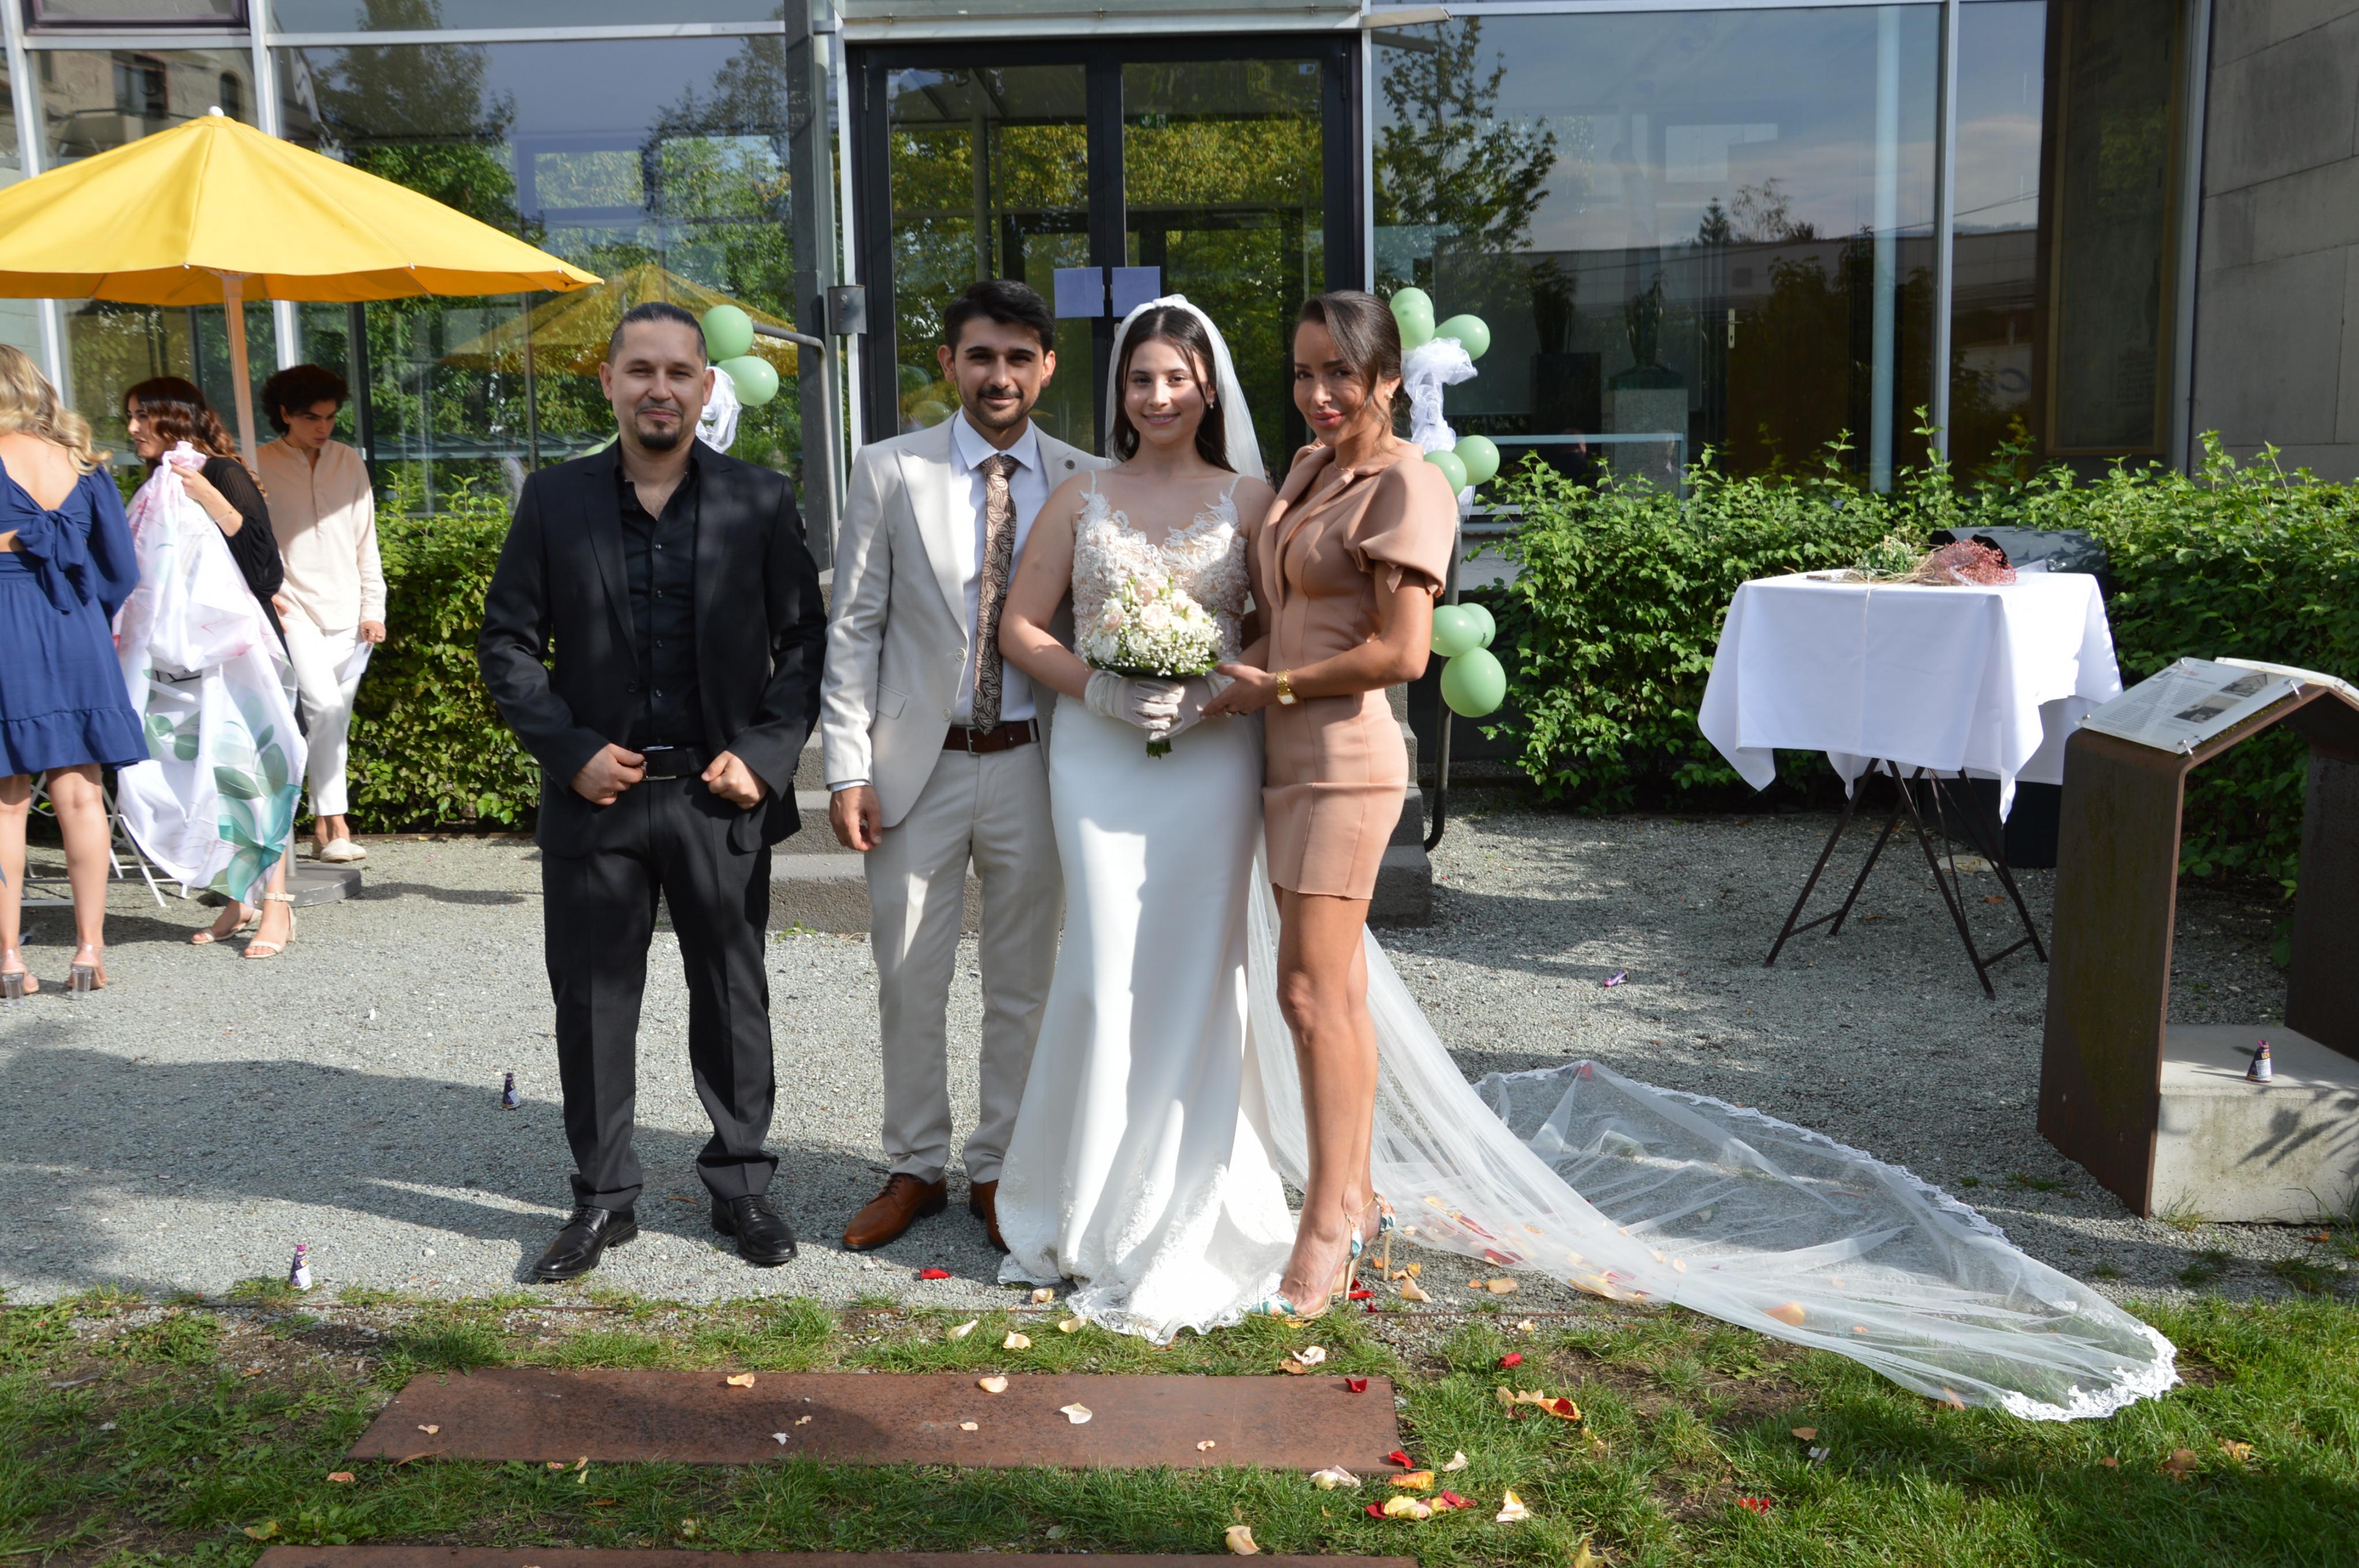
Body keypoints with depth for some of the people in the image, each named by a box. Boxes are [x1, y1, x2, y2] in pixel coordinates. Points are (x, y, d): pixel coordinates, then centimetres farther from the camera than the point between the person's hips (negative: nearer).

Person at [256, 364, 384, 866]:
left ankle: (322, 830, 13)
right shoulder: (260, 466, 0)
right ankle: (335, 822, -14)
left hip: (347, 613, 4)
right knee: (323, 706, -19)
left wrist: (373, 608, 8)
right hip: (294, 610, -4)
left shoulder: (349, 462, 12)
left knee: (336, 723, 5)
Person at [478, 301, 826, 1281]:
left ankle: (740, 1184, 26)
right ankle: (603, 1198, 23)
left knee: (733, 997, 10)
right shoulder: (554, 500, 2)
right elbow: (508, 643, 4)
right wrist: (570, 751, -7)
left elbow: (804, 640, 3)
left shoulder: (761, 502, 1)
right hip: (595, 795, 1)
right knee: (592, 1004, 8)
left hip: (722, 795, 0)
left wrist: (765, 754, -8)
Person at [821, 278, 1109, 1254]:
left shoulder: (1085, 483, 2)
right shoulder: (889, 472, 0)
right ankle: (916, 1168, 26)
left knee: (1022, 983, 10)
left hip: (1032, 763, 1)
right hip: (917, 764, 0)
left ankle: (999, 1169, 26)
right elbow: (853, 629, 0)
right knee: (909, 983, 9)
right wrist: (847, 769, -6)